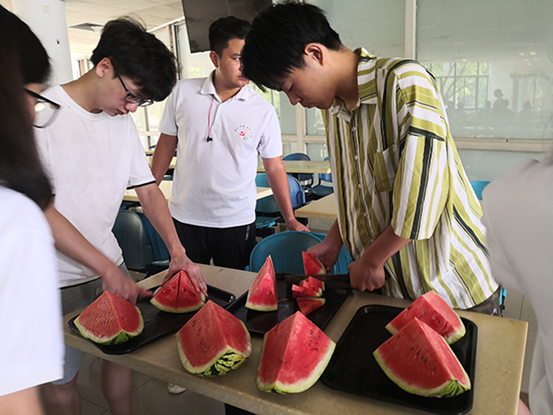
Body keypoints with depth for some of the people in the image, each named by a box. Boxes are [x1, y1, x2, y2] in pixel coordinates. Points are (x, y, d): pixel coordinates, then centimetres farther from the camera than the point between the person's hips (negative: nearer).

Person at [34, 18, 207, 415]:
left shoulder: (123, 123, 4)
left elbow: (148, 189, 5)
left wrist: (178, 252, -7)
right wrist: (107, 269, -21)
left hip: (112, 266, 5)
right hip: (56, 280, -5)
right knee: (61, 379, 12)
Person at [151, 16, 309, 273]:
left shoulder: (264, 111, -6)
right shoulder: (182, 93, -2)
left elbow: (274, 167, 1)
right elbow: (167, 144, 8)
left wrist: (290, 219, 0)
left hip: (236, 222, -1)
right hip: (185, 217, 2)